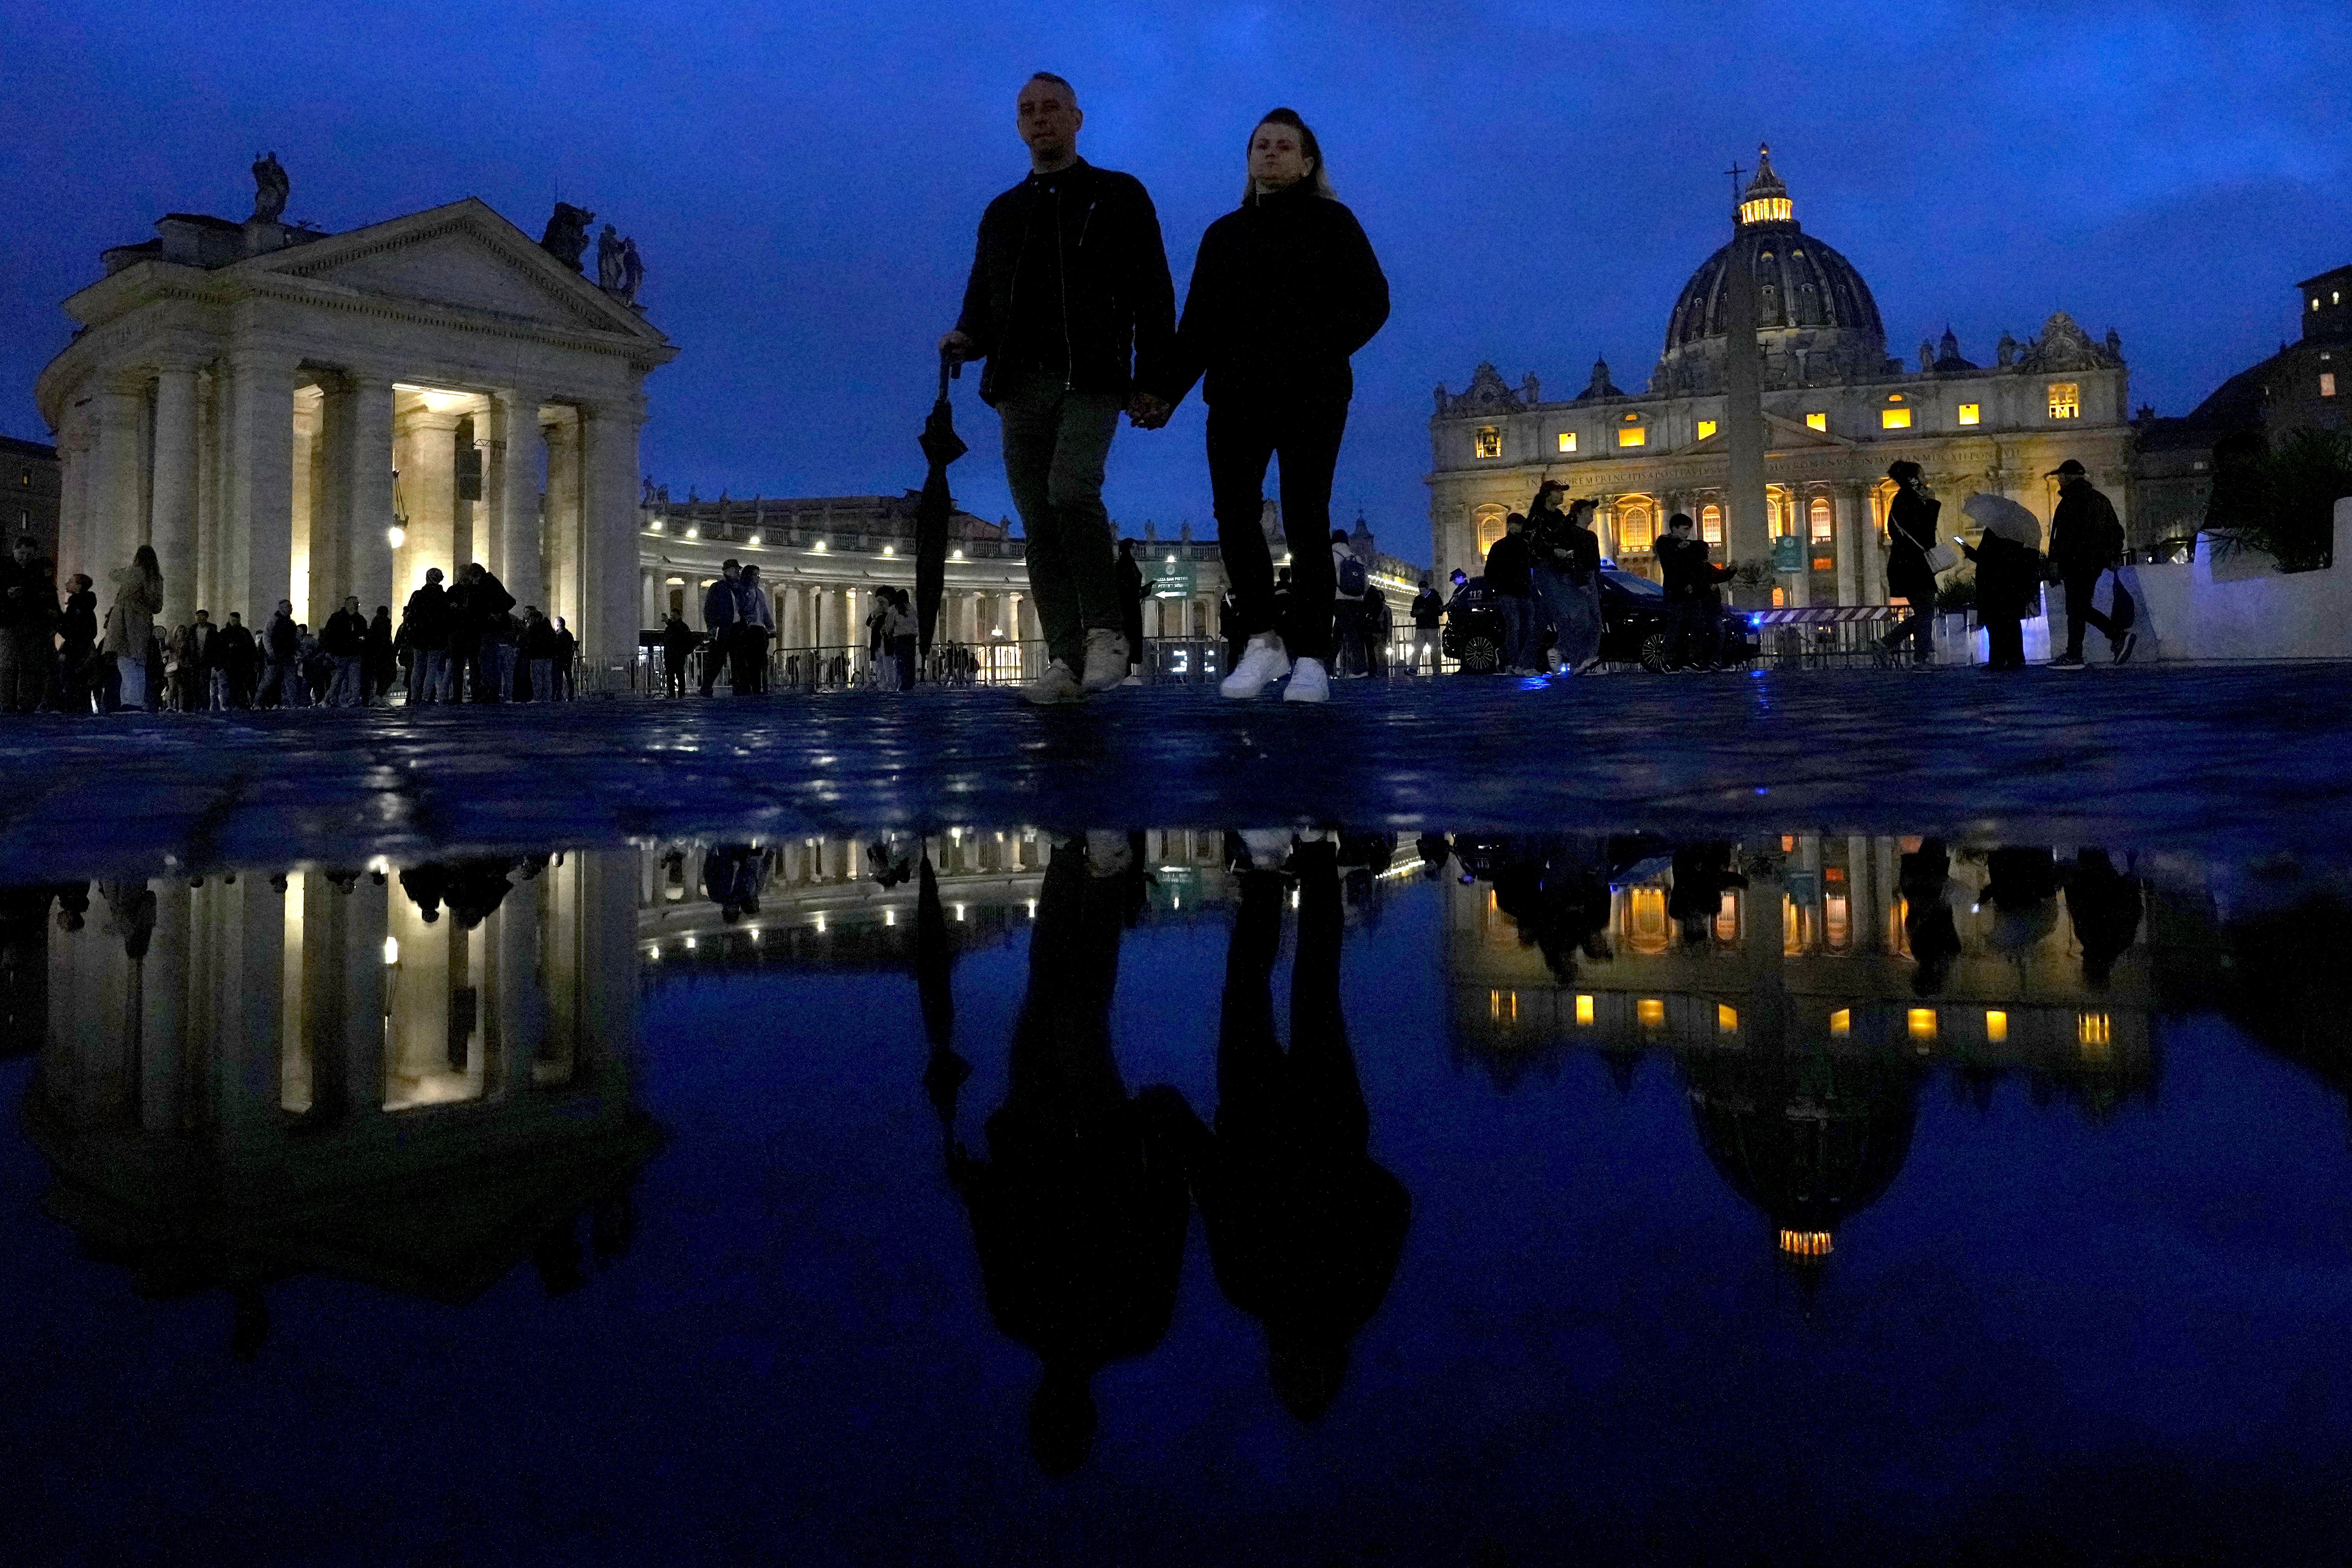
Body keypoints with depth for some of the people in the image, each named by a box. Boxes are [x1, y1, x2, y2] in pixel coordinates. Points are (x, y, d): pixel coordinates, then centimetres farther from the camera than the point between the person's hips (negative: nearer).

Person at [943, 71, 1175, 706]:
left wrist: (1152, 382, -6)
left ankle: (1104, 632, -14)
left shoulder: (1119, 197, 11)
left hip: (1091, 380, -5)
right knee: (1039, 523, -3)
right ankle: (1067, 664, -3)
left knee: (1072, 491, -27)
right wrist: (967, 338, 0)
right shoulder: (1002, 213, 22)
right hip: (1020, 386, 5)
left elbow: (1153, 295, 5)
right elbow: (982, 301, 24)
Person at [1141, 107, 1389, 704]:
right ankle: (1264, 639, 1)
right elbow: (1197, 324, 17)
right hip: (1236, 395, 3)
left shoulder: (1330, 222, 10)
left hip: (1311, 395, -3)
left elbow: (1371, 301, 1)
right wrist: (1168, 391, 5)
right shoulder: (1223, 234, 21)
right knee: (1234, 510, -12)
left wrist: (1320, 353, -14)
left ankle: (1311, 659, -8)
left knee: (1305, 520, -8)